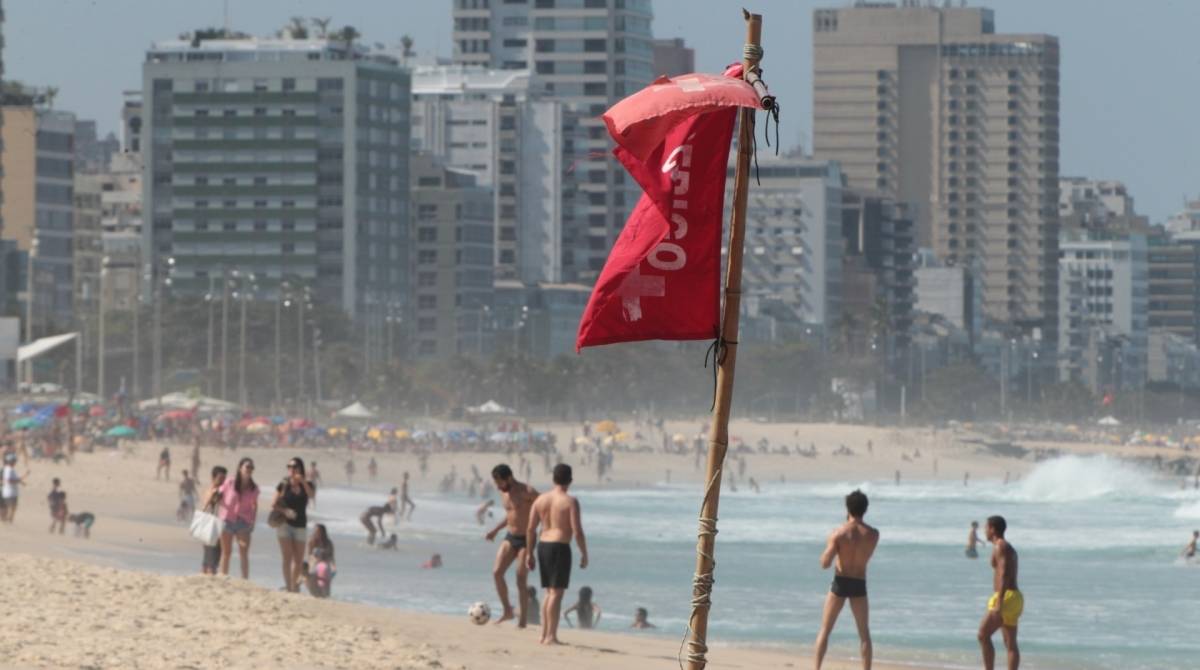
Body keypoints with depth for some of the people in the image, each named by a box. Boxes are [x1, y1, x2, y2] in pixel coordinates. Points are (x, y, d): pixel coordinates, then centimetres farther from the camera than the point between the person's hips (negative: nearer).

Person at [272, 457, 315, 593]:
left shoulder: (306, 485, 3)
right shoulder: (284, 485, -1)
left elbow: (311, 495, -19)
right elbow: (274, 505, -2)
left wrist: (303, 482, -31)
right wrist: (285, 511, -20)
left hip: (300, 525, 2)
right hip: (285, 524, -2)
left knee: (298, 560, 6)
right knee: (287, 557, -9)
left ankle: (294, 586, 24)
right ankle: (288, 587, -11)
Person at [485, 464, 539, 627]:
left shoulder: (527, 493, -16)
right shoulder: (503, 493, 7)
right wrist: (496, 530, 19)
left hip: (526, 540, -7)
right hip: (510, 538, 7)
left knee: (521, 580, -6)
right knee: (497, 572, -6)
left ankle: (522, 621, 2)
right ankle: (507, 610, 8)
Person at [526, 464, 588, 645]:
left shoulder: (541, 499, 7)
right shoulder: (570, 501, -9)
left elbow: (530, 530, 8)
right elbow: (577, 531, -14)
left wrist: (529, 553, 15)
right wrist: (584, 554, -5)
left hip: (543, 546, 6)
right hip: (560, 547, -6)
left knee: (549, 592, 16)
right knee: (556, 592, -5)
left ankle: (544, 634, 17)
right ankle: (551, 636, -9)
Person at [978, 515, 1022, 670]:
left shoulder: (1000, 547, -10)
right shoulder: (1009, 548, 21)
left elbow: (1004, 575, -21)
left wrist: (999, 603, -27)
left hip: (1006, 598, -10)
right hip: (1015, 598, 10)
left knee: (983, 635, -10)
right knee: (1010, 644, 5)